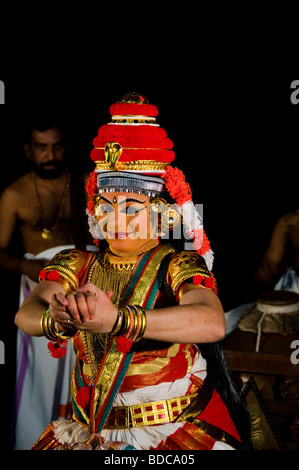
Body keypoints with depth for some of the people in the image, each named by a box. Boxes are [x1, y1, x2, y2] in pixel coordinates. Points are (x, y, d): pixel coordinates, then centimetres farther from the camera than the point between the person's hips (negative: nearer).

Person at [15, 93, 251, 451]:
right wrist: (57, 322, -32)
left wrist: (116, 319, -36)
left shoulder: (179, 265, -4)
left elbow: (212, 323, -23)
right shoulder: (77, 265, 7)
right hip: (89, 431, 4)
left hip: (175, 434, -3)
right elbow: (26, 314, -8)